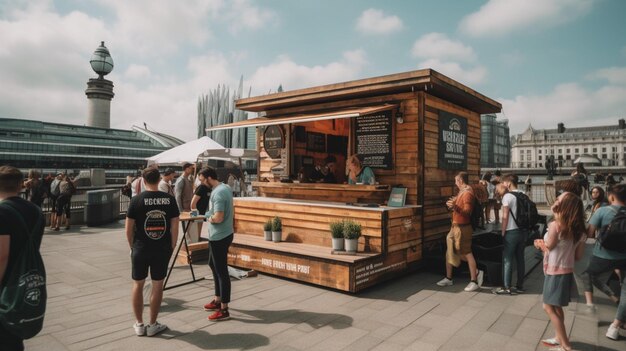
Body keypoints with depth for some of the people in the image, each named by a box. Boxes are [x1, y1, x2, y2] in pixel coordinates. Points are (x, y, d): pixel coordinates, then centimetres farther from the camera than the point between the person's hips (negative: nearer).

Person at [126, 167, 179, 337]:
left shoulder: (136, 200, -8)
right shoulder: (170, 199, -5)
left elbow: (129, 229, -5)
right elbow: (174, 227, -4)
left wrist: (132, 247, 10)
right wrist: (171, 247, 7)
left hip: (140, 249, 0)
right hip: (162, 249, 1)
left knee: (138, 285, 15)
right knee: (158, 286, 10)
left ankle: (139, 324, 24)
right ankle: (153, 325, 20)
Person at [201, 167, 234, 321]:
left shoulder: (218, 193, -22)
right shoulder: (225, 188, 9)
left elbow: (218, 218, -29)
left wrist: (209, 219, -7)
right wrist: (211, 215, 4)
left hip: (219, 237, -11)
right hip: (222, 234, 11)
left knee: (221, 271, -2)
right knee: (214, 265, 22)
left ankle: (224, 310, 7)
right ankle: (218, 300, 34)